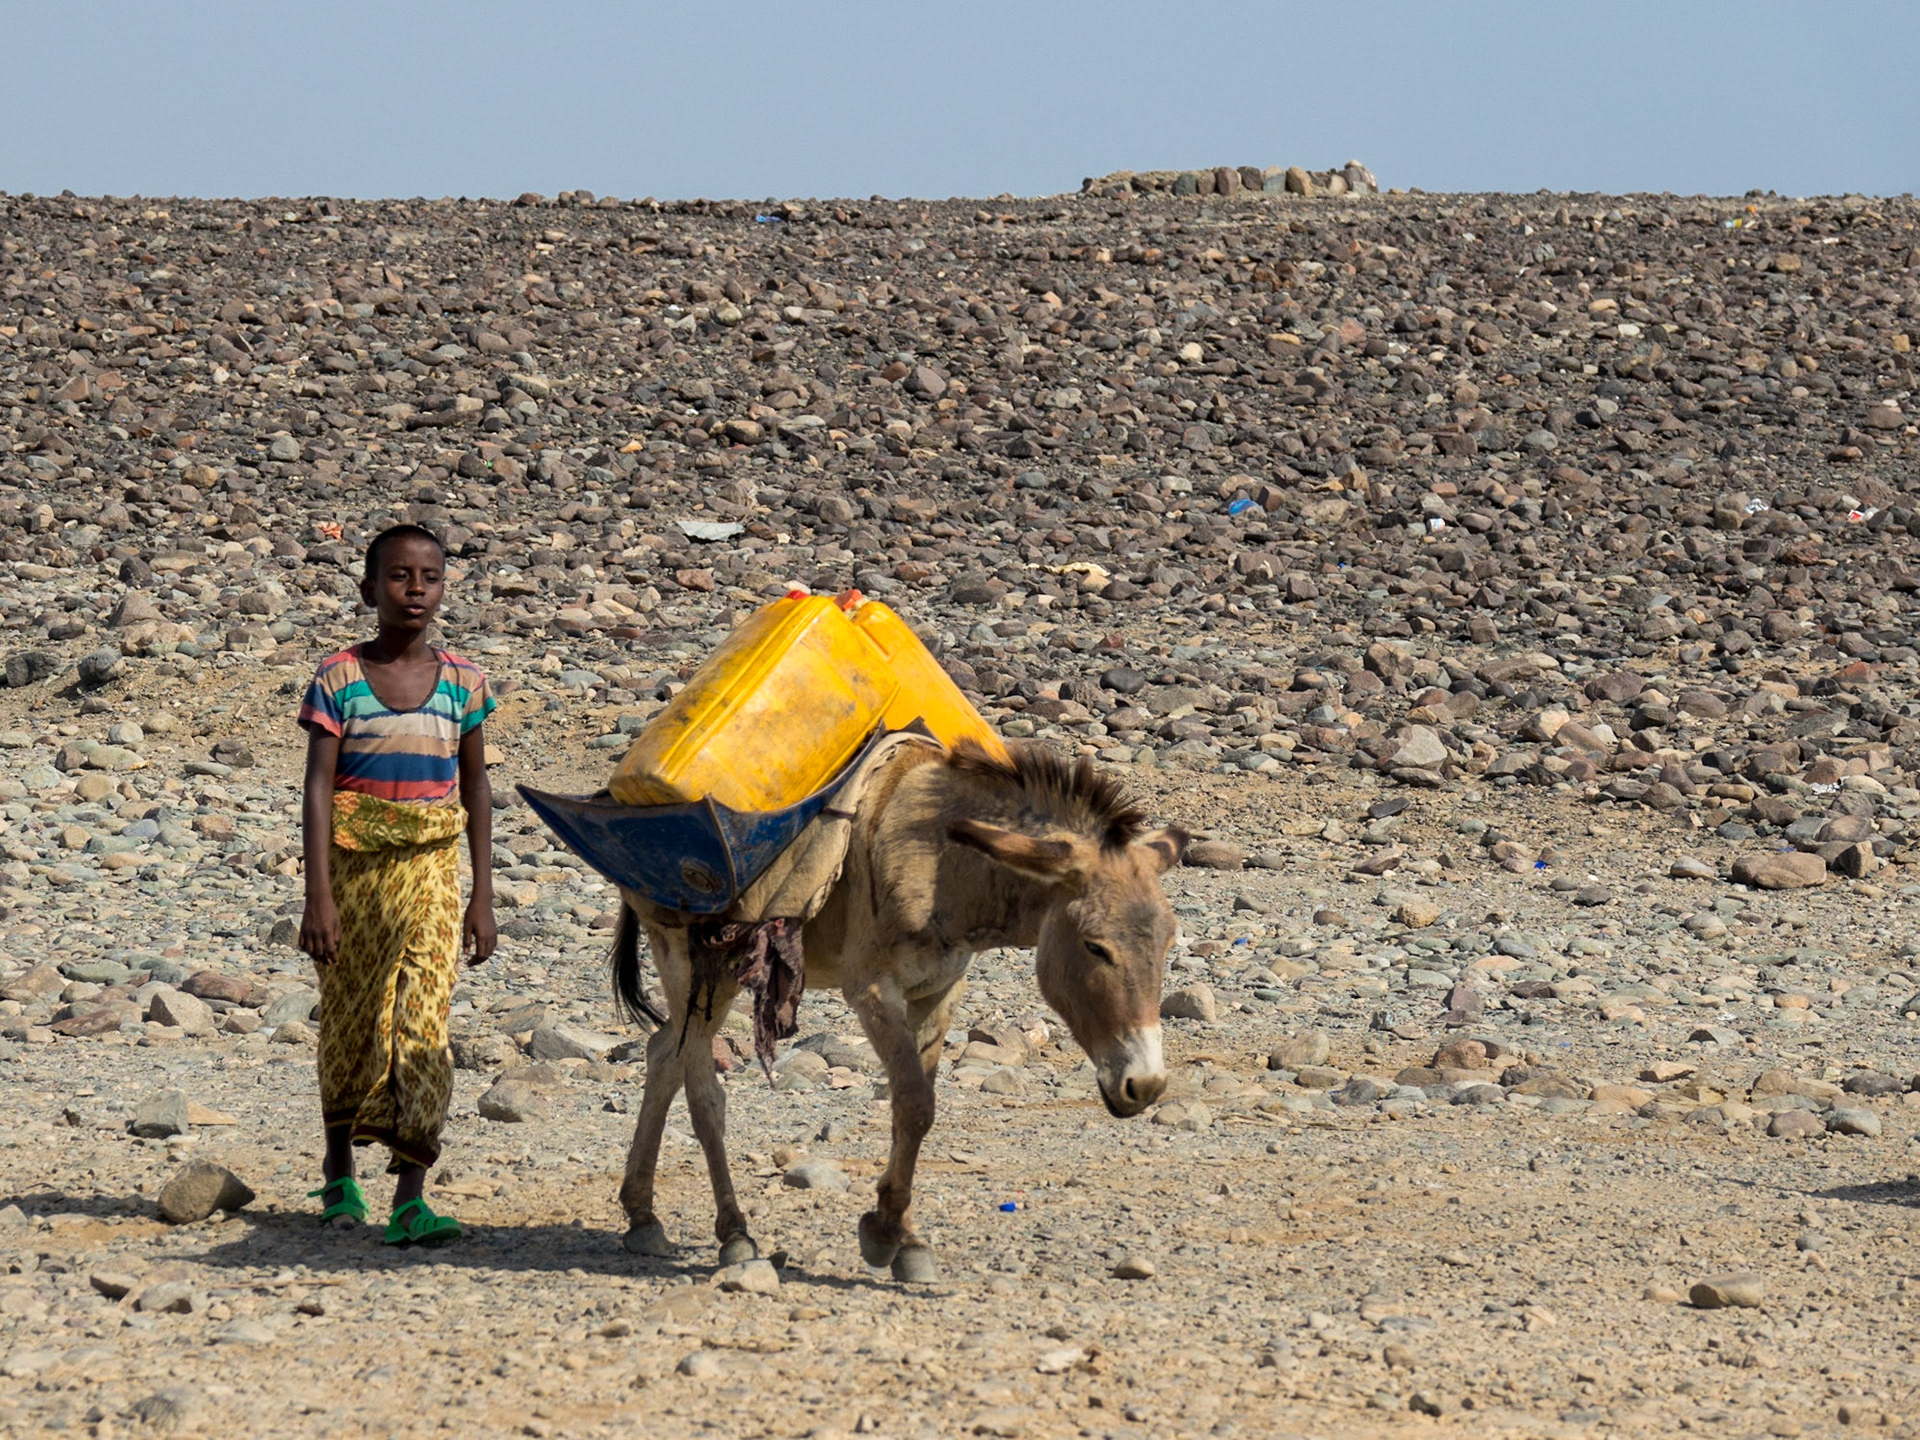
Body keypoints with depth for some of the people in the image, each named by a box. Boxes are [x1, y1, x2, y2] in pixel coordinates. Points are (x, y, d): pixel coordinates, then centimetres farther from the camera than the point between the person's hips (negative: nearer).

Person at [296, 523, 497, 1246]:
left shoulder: (461, 682, 3)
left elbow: (476, 791, 9)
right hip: (353, 867, -1)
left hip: (428, 872, 1)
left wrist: (482, 897, 6)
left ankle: (410, 1197, -16)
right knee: (348, 1023, 11)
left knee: (422, 1022, -11)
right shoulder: (339, 679, -4)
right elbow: (318, 788, -8)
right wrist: (319, 896, -15)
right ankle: (340, 1173, 32)